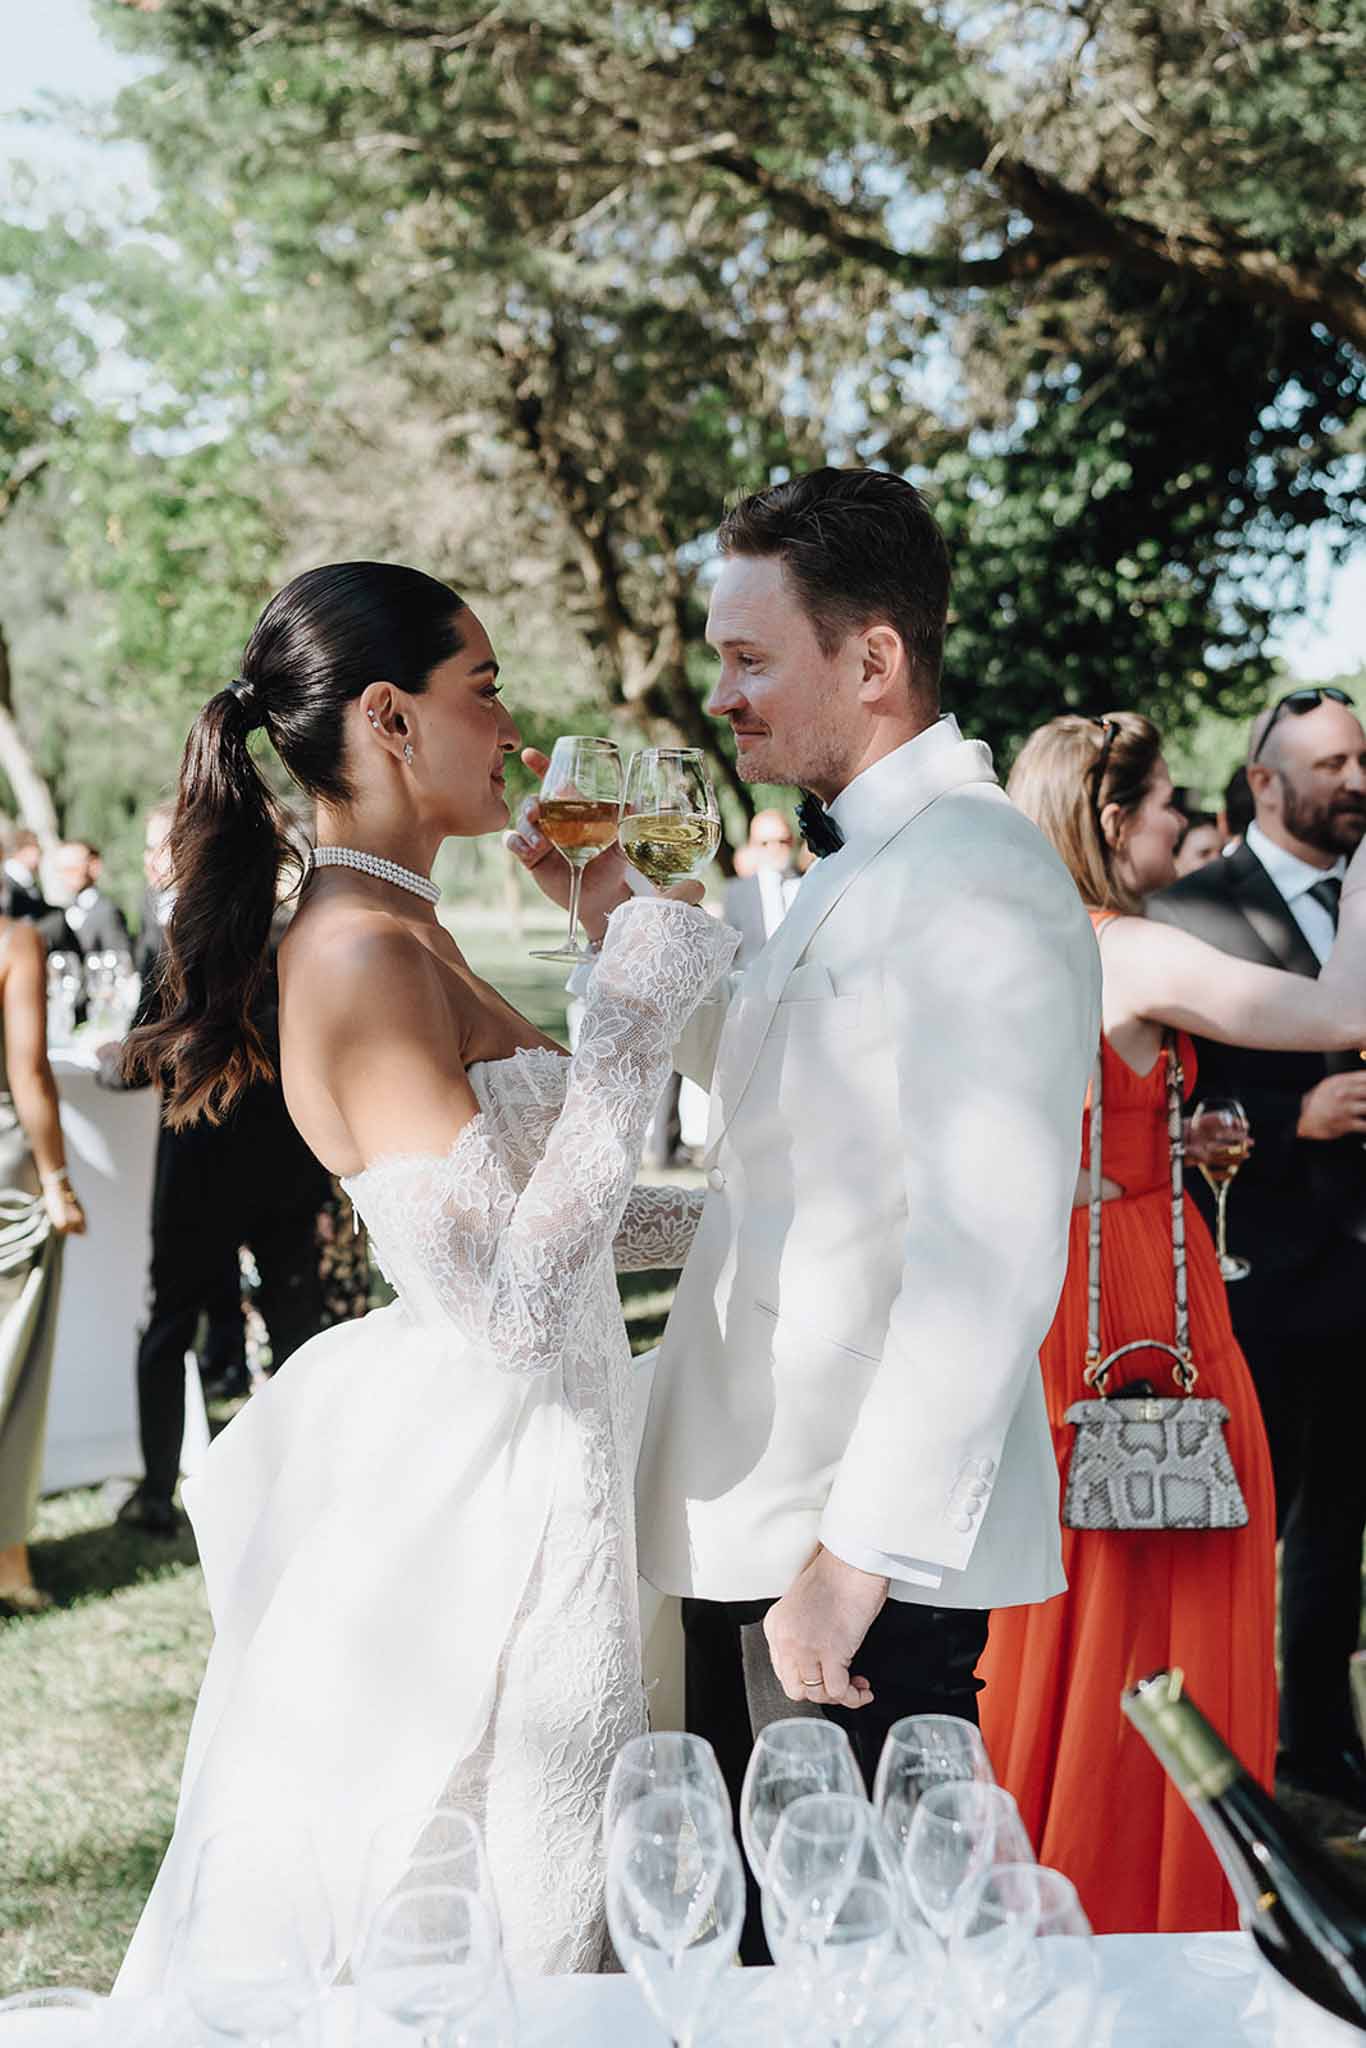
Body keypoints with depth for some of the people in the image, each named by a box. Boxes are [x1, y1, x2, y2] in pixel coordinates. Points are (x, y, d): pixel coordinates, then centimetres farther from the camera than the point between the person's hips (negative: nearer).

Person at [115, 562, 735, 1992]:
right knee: (493, 1947, 4)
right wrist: (640, 1008, -22)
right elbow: (510, 1298, -25)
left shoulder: (402, 932, 11)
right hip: (480, 1487, -10)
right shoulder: (356, 954, -20)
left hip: (502, 1459, 10)